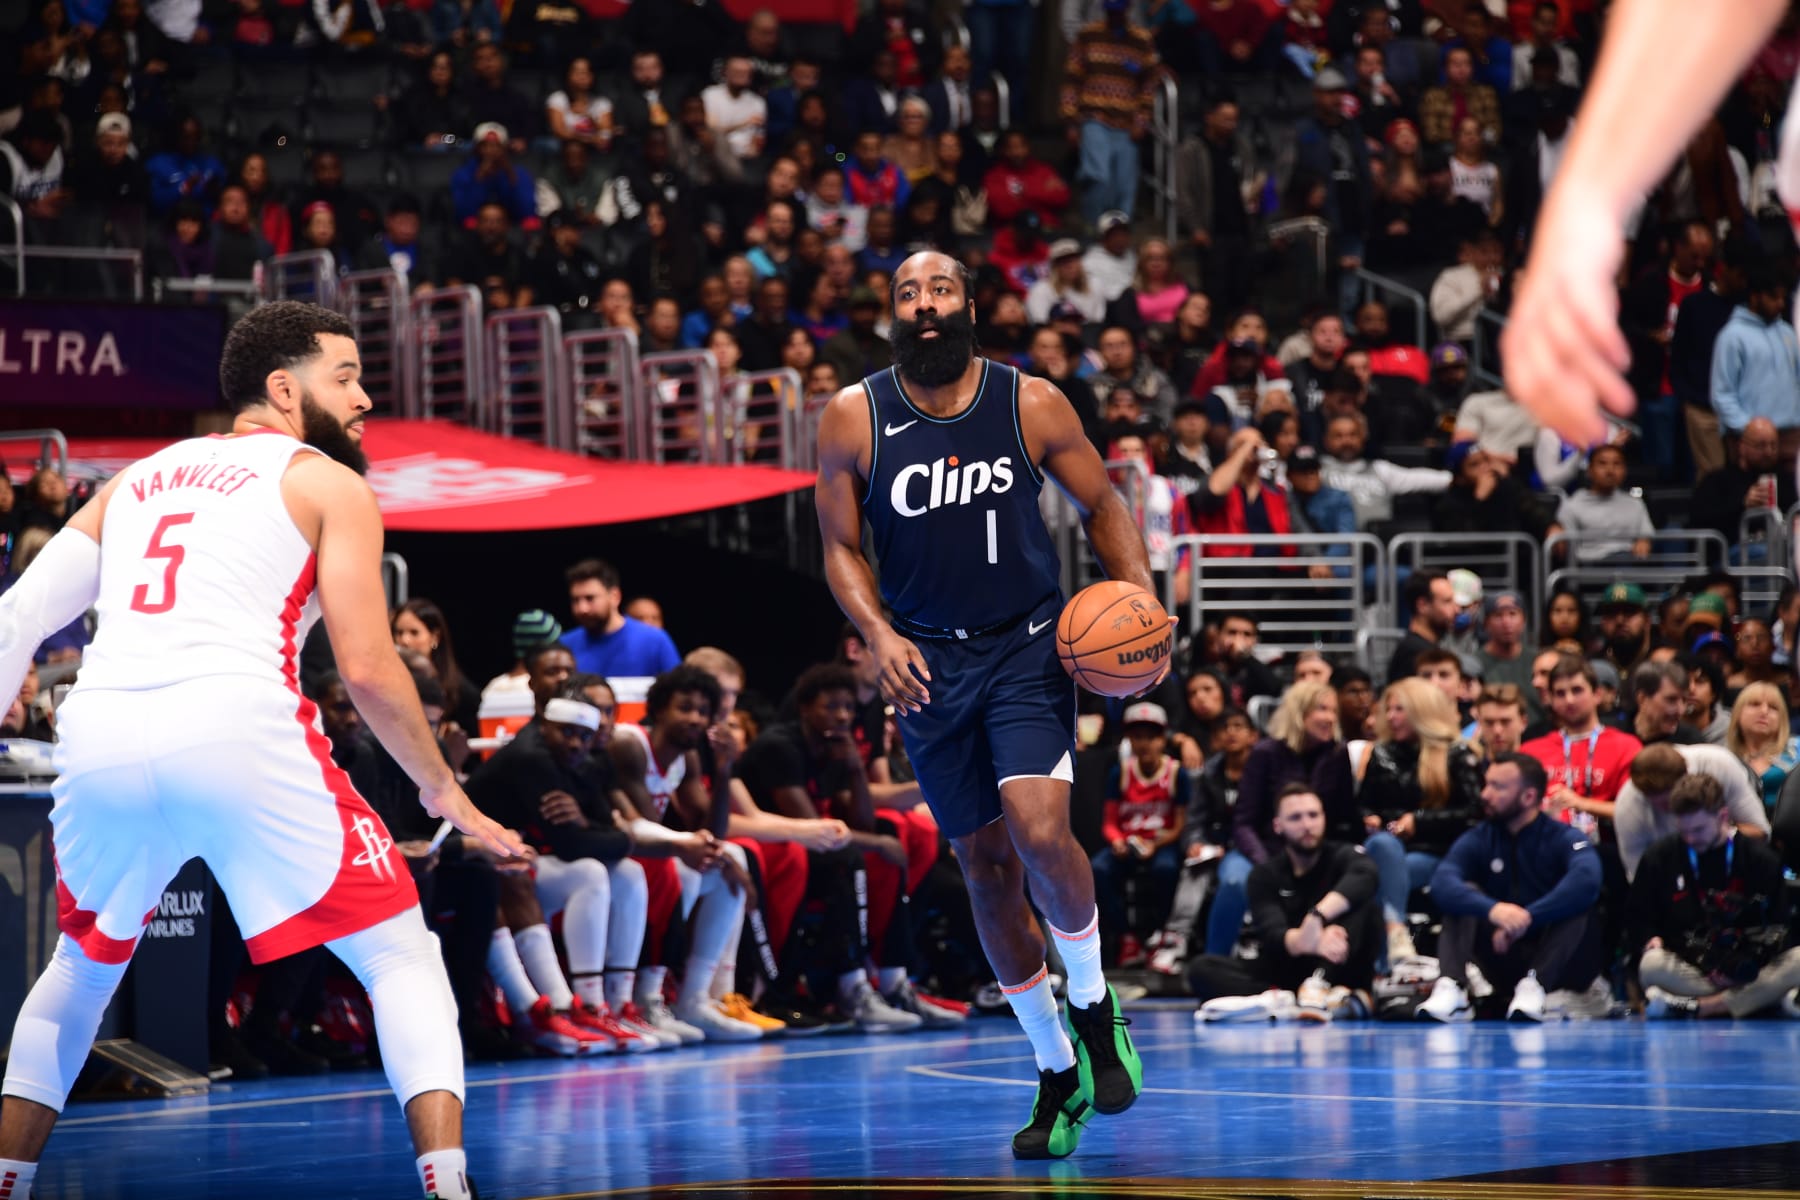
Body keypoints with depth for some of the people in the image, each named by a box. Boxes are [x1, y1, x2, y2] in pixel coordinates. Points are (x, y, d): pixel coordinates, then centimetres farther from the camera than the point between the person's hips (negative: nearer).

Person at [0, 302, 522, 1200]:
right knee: (402, 956, 9)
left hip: (99, 742, 5)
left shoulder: (136, 478, 28)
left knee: (81, 970, 30)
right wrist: (443, 790, 17)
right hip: (238, 731, -4)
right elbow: (366, 669, 5)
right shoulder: (327, 483, 14)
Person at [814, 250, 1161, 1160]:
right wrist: (879, 634, -13)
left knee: (1039, 830, -23)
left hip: (1028, 648, -2)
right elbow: (841, 546, 3)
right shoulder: (852, 420, -3)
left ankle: (1094, 1006, 5)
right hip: (928, 662, 2)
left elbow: (1102, 505, 7)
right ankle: (1059, 1076, 21)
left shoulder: (1032, 405, -4)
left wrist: (1140, 593, -9)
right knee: (986, 866, 7)